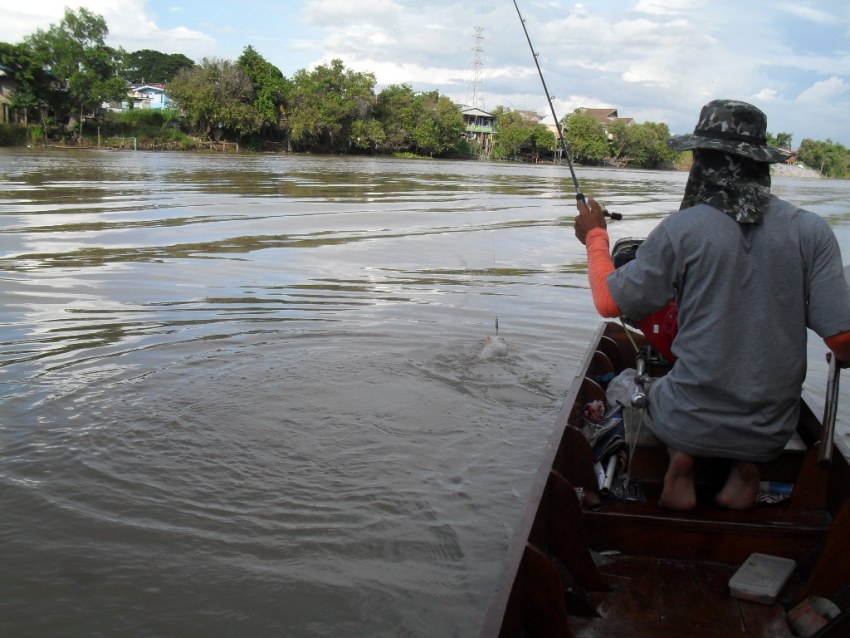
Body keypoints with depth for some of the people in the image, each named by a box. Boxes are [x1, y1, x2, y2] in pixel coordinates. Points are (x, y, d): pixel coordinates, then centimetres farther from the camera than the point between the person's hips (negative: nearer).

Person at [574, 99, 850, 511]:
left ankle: (681, 458, 2)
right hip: (773, 433, 2)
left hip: (691, 424, -2)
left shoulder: (681, 230, -14)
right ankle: (747, 467, 6)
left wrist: (595, 236, 10)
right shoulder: (811, 232, -9)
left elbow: (609, 301, -6)